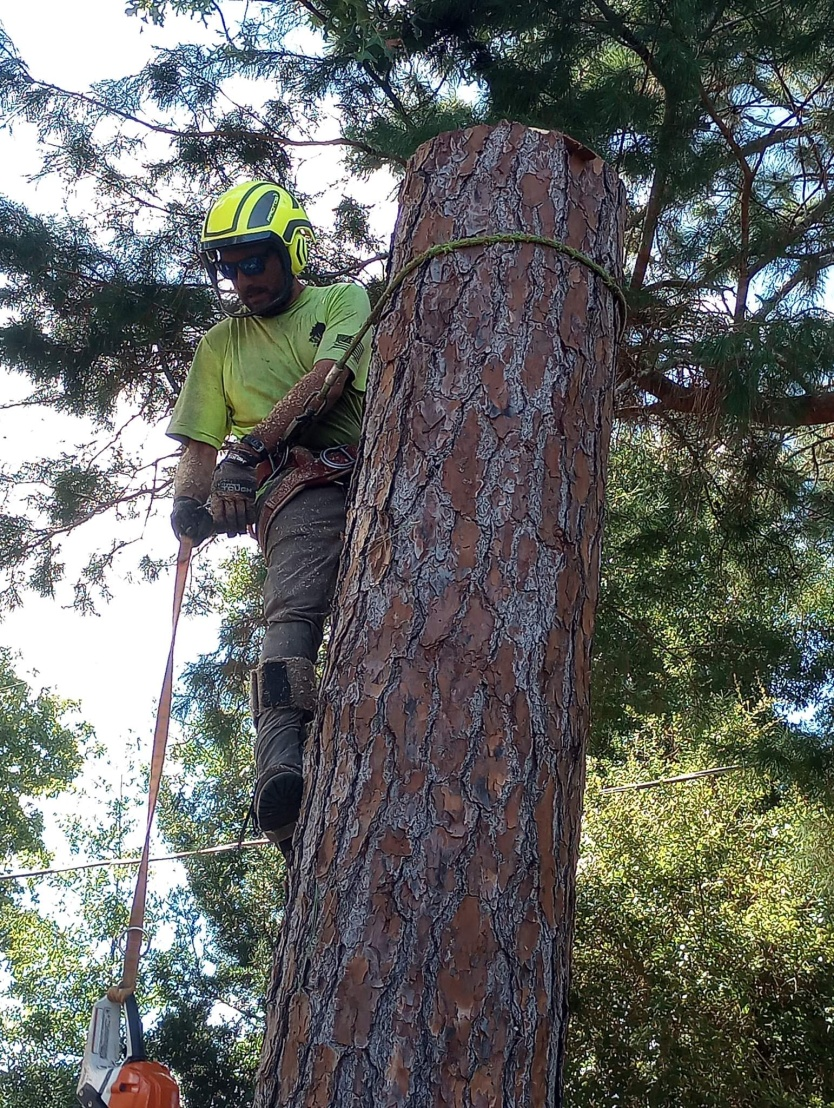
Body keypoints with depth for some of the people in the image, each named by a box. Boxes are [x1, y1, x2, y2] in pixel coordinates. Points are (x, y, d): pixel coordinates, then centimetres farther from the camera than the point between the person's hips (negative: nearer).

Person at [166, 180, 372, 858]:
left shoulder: (342, 301, 21)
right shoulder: (221, 344, 31)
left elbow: (326, 379, 1)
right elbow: (200, 442, 24)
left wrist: (248, 449, -11)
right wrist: (189, 501, 0)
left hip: (373, 471, 2)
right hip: (297, 488, -1)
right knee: (294, 610, -29)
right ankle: (282, 763, -49)